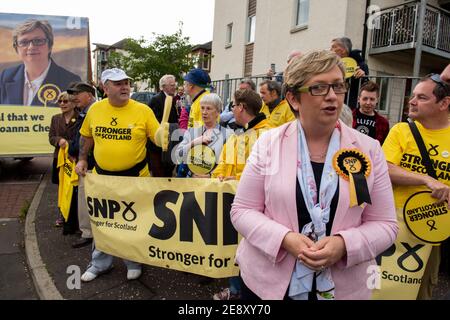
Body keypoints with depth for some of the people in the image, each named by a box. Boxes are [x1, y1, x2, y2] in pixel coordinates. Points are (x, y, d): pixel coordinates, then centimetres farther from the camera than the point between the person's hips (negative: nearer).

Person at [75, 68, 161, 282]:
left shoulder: (143, 110, -11)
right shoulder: (95, 109, -2)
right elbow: (86, 136, 13)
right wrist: (82, 159, 8)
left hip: (135, 175, -3)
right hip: (102, 175, 3)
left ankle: (134, 263, 33)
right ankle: (100, 263, 37)